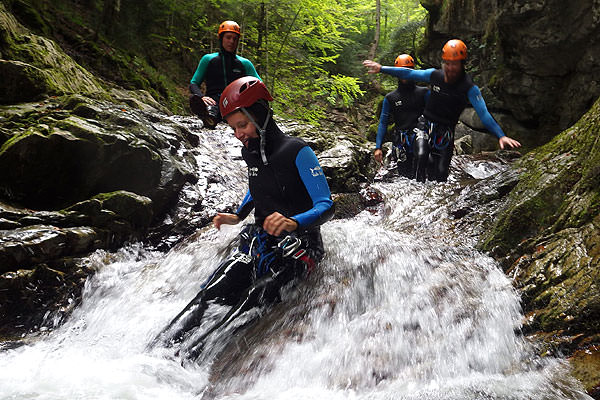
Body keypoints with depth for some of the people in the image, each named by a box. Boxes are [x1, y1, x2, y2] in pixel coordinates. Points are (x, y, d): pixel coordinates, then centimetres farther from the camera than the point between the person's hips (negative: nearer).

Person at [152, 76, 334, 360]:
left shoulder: (297, 152, -13)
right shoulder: (253, 153, 9)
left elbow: (326, 206, -19)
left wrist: (293, 222, -38)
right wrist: (238, 216, 13)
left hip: (296, 248, -6)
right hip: (258, 241, 7)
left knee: (252, 300, -30)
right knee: (210, 296, -15)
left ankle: (186, 360, -35)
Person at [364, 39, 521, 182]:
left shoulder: (469, 88, -13)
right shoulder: (435, 75, -5)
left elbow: (483, 113, -18)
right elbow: (408, 73, 3)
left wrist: (501, 136, -29)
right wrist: (381, 68, 2)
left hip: (445, 132, -1)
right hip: (425, 124, 2)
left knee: (440, 174, -3)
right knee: (421, 157, -23)